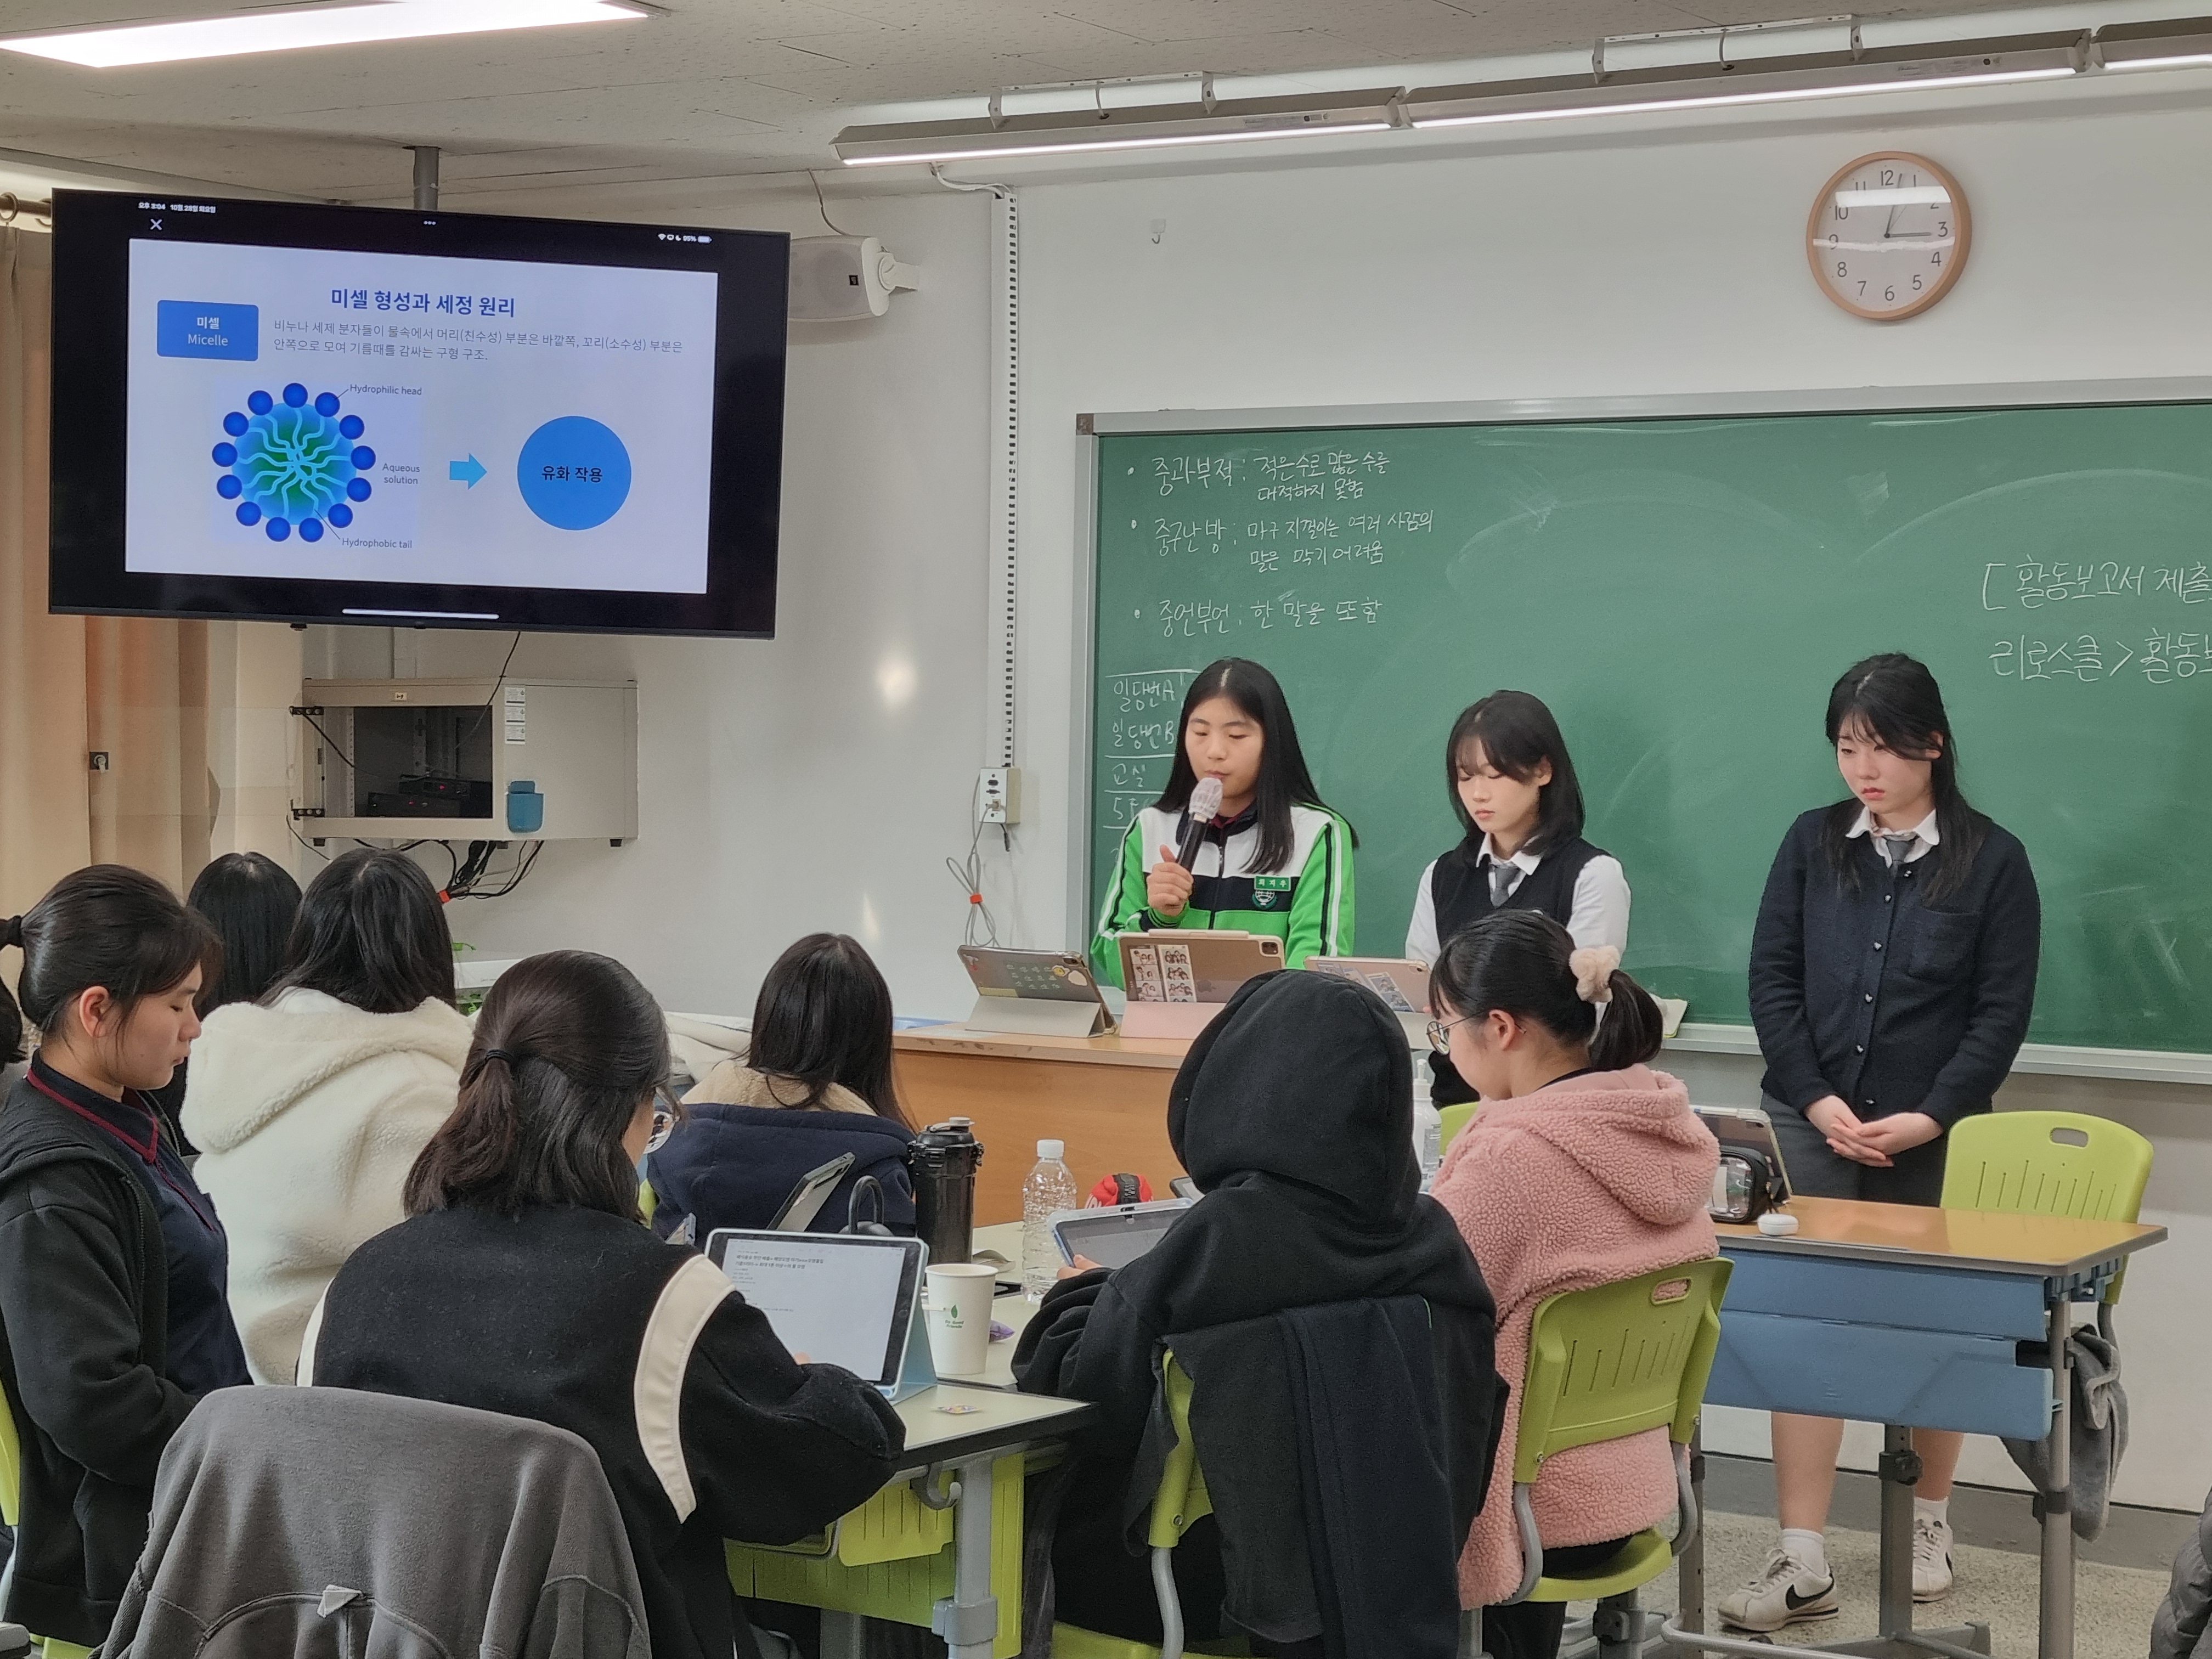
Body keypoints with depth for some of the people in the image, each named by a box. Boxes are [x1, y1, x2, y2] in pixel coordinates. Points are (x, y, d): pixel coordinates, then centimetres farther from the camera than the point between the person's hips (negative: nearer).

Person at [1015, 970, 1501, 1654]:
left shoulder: (1213, 1242, -24)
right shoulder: (1433, 1238, -7)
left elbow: (1085, 1402, -15)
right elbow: (1471, 1420, 6)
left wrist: (1083, 1302, 5)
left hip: (1220, 1585, -6)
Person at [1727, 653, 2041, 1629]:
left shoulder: (1993, 862, -1)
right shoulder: (1813, 844, 5)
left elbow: (2003, 1012, -4)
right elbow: (1771, 980, 3)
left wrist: (1930, 1117, -14)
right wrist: (1818, 1102, -8)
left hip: (1932, 1137, -1)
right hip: (1813, 1122, 1)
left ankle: (1930, 1522, 30)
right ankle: (1802, 1564, -5)